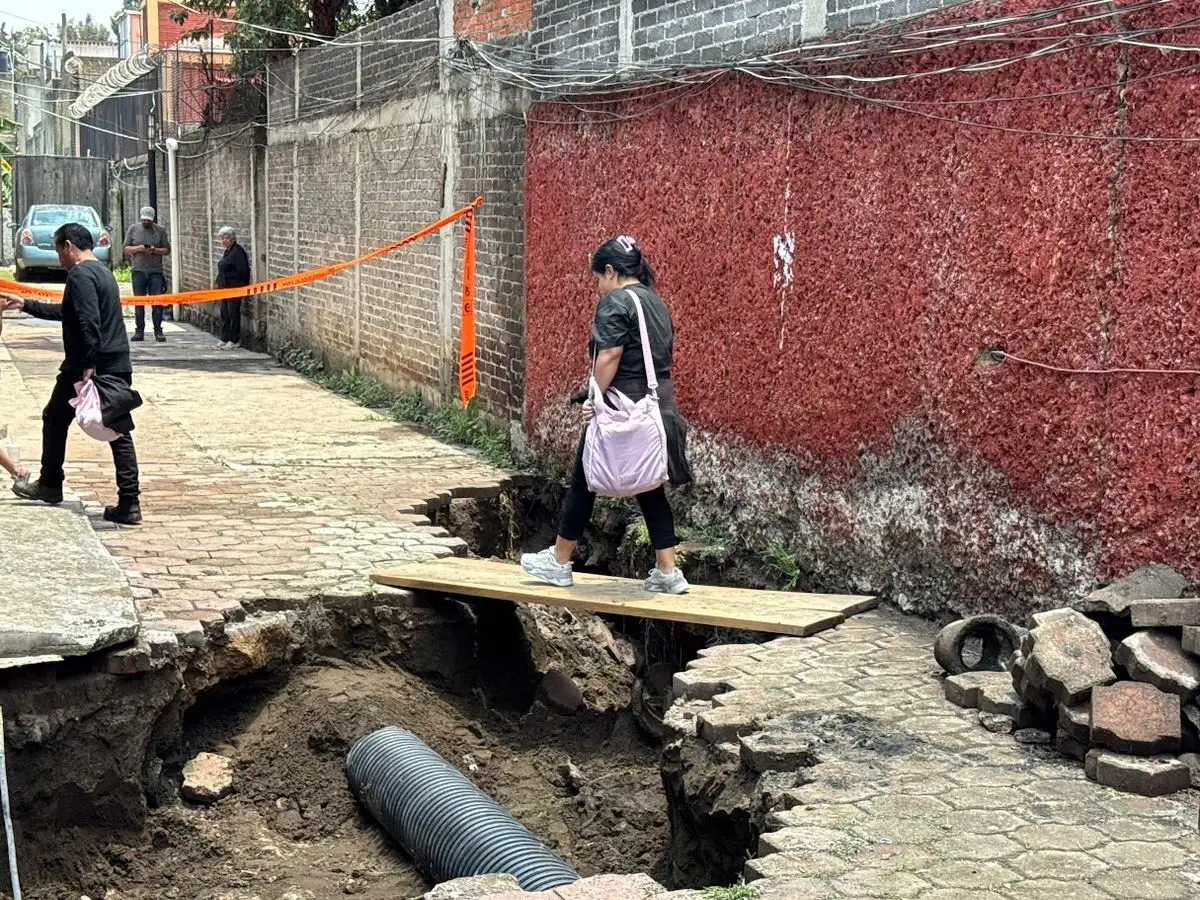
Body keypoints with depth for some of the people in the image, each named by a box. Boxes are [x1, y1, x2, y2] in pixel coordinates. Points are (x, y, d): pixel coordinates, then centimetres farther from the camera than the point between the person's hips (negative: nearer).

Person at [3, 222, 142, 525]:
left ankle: (50, 485, 28)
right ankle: (129, 503, -1)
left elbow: (89, 322, -25)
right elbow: (66, 312, 30)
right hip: (118, 368, 8)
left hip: (90, 367, -8)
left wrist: (88, 366, -27)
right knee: (119, 432, 4)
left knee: (55, 420, 14)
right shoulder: (102, 271, 18)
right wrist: (26, 304, 35)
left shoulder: (80, 275, -12)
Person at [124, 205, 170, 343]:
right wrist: (138, 248, -10)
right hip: (138, 270, 1)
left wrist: (155, 250, -12)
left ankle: (158, 331, 0)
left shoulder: (160, 230, 8)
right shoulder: (133, 229, 9)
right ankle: (139, 331, 5)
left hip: (156, 271, -1)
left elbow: (167, 250, 7)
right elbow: (126, 249, 9)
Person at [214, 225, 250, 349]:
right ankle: (224, 339, 19)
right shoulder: (228, 251, 17)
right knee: (224, 313, 13)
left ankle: (234, 340, -1)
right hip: (225, 288, 10)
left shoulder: (237, 251, -14)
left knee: (233, 313, -6)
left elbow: (243, 270, -18)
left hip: (234, 288, -10)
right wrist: (219, 281, 15)